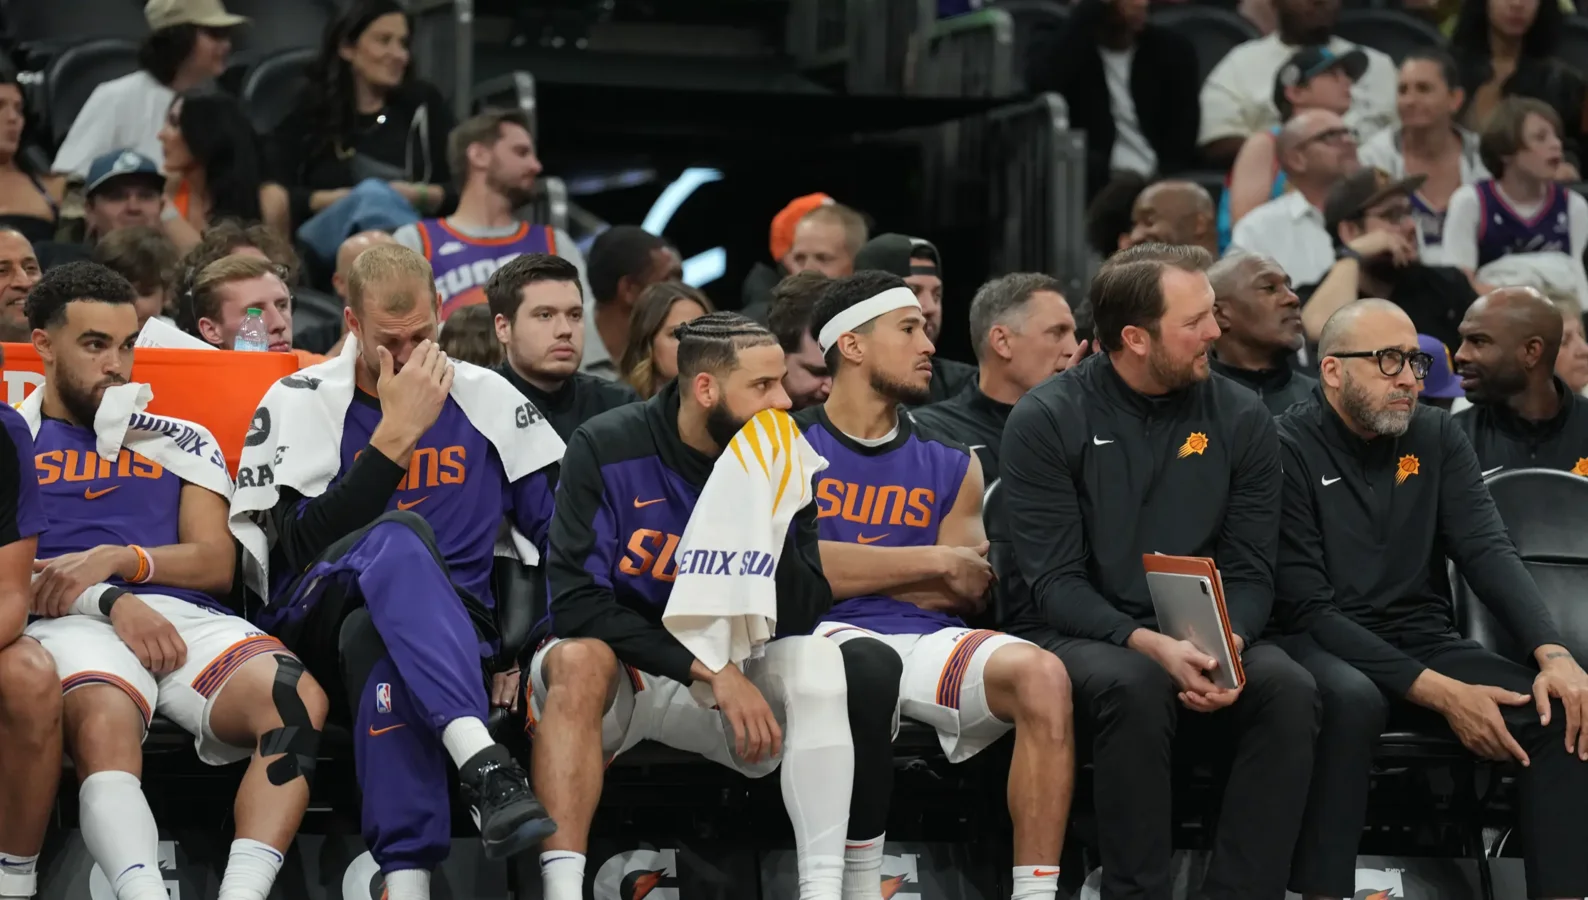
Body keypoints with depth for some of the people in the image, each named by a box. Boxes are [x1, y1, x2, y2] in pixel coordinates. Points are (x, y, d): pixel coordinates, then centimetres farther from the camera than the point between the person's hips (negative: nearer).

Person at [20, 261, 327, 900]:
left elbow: (218, 565, 17)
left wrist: (116, 559, -3)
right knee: (103, 725, -41)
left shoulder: (182, 443, 30)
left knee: (296, 701, -32)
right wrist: (110, 601, -10)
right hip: (75, 624, -3)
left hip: (192, 618, 3)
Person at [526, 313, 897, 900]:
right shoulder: (607, 449, -14)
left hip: (725, 680, 3)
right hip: (619, 665, -3)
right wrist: (711, 670, -25)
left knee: (820, 663, -23)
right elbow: (577, 605, -20)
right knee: (580, 659, -35)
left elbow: (802, 620, -8)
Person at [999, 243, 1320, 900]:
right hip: (1074, 636, -3)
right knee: (1136, 686, -37)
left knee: (1289, 690, -27)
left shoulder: (1241, 419, 4)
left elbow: (1249, 573, 3)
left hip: (1196, 642, 3)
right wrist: (1147, 644, -27)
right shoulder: (1047, 420, -6)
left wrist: (1227, 645, -20)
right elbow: (1055, 581, -11)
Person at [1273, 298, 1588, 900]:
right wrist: (1440, 693, -22)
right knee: (1350, 698, -40)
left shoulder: (1437, 437, 9)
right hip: (1327, 646, -5)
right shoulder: (1289, 449, -8)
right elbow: (1308, 608, -14)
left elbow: (1488, 553, -2)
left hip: (1425, 643, 5)